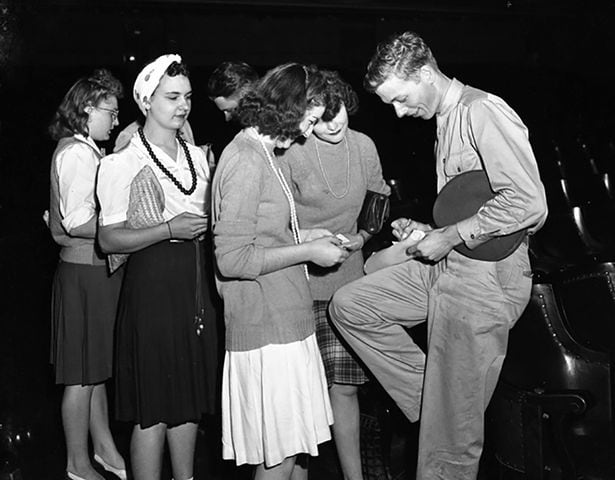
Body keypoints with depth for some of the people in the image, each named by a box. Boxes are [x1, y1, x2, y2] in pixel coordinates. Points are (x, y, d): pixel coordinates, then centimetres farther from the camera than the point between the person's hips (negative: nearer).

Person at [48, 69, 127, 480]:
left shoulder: (88, 152, 16)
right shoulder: (77, 153, -15)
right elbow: (78, 223, -23)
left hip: (95, 271, 10)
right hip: (85, 273, -10)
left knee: (96, 368, 17)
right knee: (83, 375, 1)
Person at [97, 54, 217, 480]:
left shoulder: (198, 156, 11)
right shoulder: (123, 164, -8)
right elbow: (109, 239, -11)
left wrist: (205, 226, 3)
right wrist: (170, 229, -20)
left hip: (196, 280, 6)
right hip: (153, 281, -6)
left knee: (189, 397, 14)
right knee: (153, 405, -1)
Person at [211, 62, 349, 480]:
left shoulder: (268, 155, 13)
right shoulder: (246, 161, -17)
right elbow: (232, 259, -21)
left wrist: (305, 237, 9)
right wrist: (306, 251, -14)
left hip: (286, 322, 10)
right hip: (266, 330, -9)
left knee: (300, 445, 16)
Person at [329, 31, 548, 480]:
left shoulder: (482, 112, -15)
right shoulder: (445, 122, 16)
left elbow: (528, 204, -25)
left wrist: (451, 236, -17)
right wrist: (426, 232, 7)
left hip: (485, 278, -10)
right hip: (445, 267, 10)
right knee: (350, 305, 5)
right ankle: (433, 394, 10)